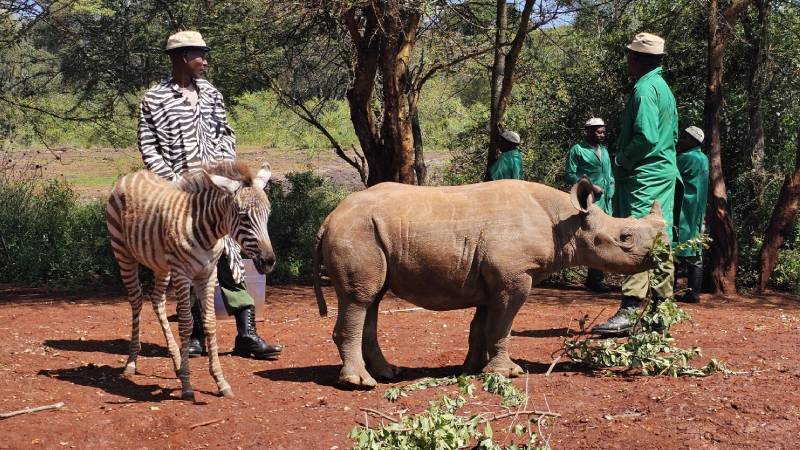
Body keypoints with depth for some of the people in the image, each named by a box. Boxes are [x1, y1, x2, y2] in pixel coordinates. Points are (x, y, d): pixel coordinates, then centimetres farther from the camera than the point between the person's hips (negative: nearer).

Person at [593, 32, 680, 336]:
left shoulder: (644, 89, -13)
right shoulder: (664, 88, 18)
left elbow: (646, 137, -23)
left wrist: (621, 159, -8)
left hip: (645, 177, -10)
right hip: (665, 174, 10)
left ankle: (629, 311, -20)